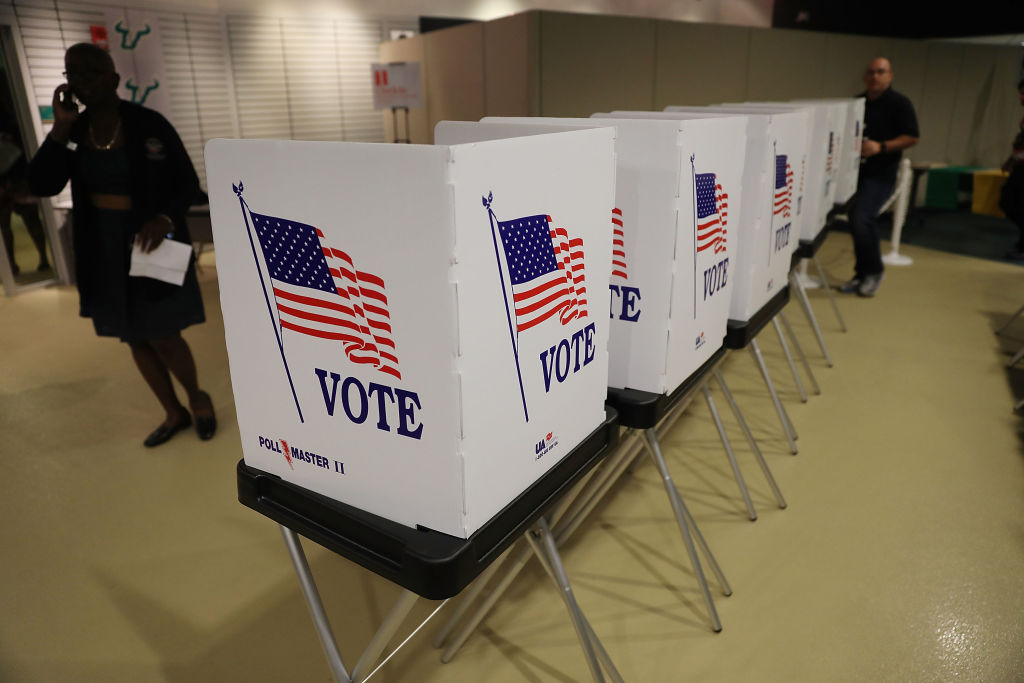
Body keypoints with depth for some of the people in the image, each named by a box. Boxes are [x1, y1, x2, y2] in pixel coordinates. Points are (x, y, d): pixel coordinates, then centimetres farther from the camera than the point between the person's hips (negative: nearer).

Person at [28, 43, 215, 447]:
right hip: (104, 252, 5)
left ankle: (198, 398, 25)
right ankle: (174, 413, 28)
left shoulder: (149, 125, -11)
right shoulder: (74, 131, 3)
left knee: (163, 337, -3)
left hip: (152, 243, -5)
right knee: (135, 338, 11)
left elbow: (188, 183, -7)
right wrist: (60, 128, -13)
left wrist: (165, 218, -25)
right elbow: (41, 186, -5)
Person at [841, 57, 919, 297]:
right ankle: (862, 275, 21)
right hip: (855, 171, 6)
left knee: (860, 219, -19)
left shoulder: (899, 103, -3)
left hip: (880, 175, -6)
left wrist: (881, 147, -19)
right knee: (864, 222, 10)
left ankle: (873, 270, -1)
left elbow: (912, 138, -7)